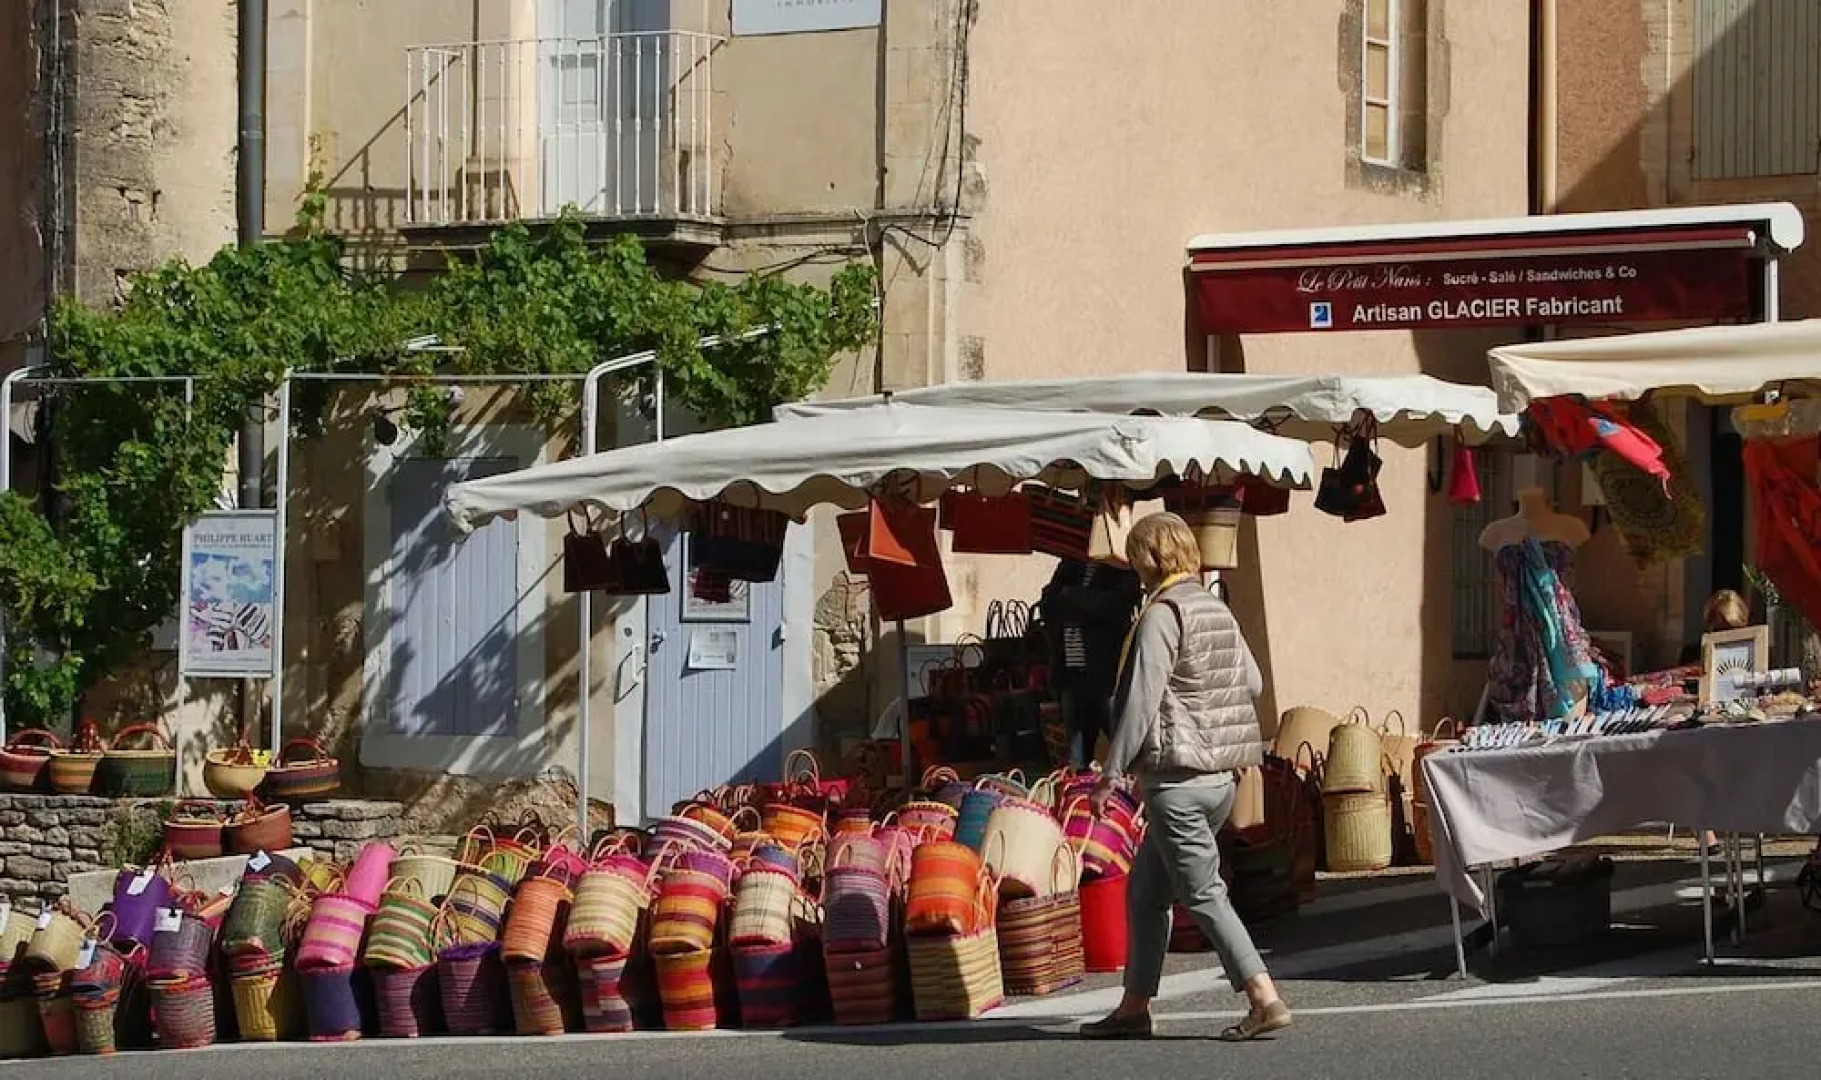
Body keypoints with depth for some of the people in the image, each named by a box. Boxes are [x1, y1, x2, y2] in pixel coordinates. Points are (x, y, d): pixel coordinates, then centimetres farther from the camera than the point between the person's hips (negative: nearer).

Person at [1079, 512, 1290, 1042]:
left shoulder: (1162, 613, -13)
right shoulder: (1217, 609, 11)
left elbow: (1139, 700, -16)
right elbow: (1252, 681, 19)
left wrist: (1111, 772, -12)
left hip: (1178, 775, -9)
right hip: (1221, 774, 9)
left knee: (1204, 894, -7)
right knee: (1146, 890, 16)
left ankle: (1265, 999, -13)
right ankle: (1134, 1007, 20)